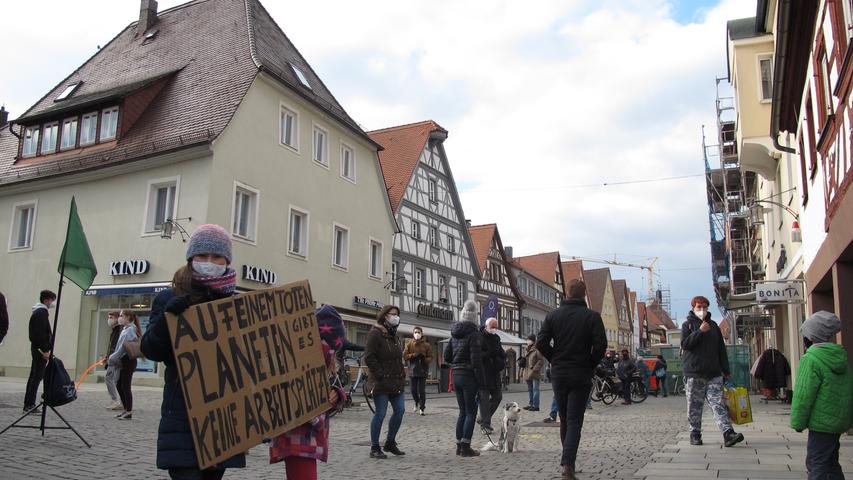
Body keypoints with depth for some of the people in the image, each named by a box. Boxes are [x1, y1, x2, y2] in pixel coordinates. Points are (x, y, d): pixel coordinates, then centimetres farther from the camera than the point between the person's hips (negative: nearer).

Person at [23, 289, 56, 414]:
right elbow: (41, 333, -20)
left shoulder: (37, 312, 20)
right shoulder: (42, 312, -13)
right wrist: (45, 350, -20)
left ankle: (28, 405, 16)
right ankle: (30, 405, -8)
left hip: (35, 348, 10)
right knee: (37, 376, -9)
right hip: (40, 348, -10)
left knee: (33, 376, 12)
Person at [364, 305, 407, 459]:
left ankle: (390, 443, 21)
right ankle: (374, 448, 8)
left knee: (400, 410, 6)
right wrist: (382, 375, -18)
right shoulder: (375, 334, -11)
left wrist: (401, 374, 14)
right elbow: (369, 357, -17)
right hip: (381, 383, -8)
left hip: (396, 382, 8)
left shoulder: (393, 335, 17)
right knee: (380, 413, -3)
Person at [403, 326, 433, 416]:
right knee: (413, 390, 5)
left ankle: (422, 408, 9)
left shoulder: (427, 345, 1)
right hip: (413, 370, 2)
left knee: (422, 390, -4)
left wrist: (424, 359, -19)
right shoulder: (410, 344, 6)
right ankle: (417, 403, 33)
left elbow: (430, 358, 1)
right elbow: (405, 356, 1)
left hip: (423, 370, -2)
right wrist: (414, 355, -14)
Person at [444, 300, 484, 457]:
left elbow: (446, 356, 13)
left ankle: (459, 445, 18)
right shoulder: (474, 335, -13)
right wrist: (482, 381, -14)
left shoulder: (454, 335, 10)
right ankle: (466, 447, -1)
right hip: (469, 376, -7)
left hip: (456, 375, 7)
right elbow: (476, 360, -18)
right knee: (471, 411, 1)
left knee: (463, 411, 15)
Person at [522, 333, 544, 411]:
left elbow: (541, 360, -15)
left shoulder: (537, 349, -10)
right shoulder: (528, 350, 19)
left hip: (534, 373, -9)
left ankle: (536, 405, -6)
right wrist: (522, 361, 9)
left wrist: (535, 368, -18)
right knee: (530, 389, 13)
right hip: (528, 373, 9)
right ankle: (530, 404, 20)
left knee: (535, 389, -7)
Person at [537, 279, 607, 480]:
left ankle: (567, 460, 25)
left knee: (564, 419, 16)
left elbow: (541, 343, -5)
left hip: (558, 374, 3)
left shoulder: (553, 315, 2)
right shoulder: (592, 316, -6)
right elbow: (601, 345, -13)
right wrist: (591, 364, 2)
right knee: (574, 420, -2)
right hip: (581, 375, -3)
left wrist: (554, 360, 8)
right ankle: (568, 463, -14)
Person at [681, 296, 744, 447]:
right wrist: (699, 331, -18)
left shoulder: (713, 325, 16)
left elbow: (721, 349, 17)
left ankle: (728, 434, -14)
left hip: (714, 373, 3)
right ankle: (695, 434, 12)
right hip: (694, 373, -3)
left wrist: (726, 370, 14)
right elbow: (684, 344, -11)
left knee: (718, 403, -6)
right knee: (695, 406, 2)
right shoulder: (688, 324, 5)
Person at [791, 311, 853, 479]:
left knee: (818, 465, -5)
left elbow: (804, 395, -19)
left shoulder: (810, 359, -17)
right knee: (830, 463, 19)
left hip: (822, 423, -9)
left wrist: (797, 422, -9)